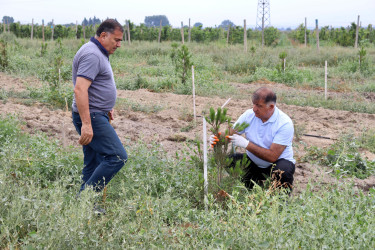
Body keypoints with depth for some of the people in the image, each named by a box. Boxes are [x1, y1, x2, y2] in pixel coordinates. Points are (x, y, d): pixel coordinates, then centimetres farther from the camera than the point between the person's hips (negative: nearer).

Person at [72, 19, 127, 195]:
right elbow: (80, 89, -26)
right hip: (91, 117, -11)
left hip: (96, 115, 11)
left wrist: (106, 106, 29)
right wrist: (86, 124, -31)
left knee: (93, 164, 11)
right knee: (117, 157, -14)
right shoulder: (92, 55, -16)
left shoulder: (99, 53, 18)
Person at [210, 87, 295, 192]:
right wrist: (217, 138, -27)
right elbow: (230, 134, -3)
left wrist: (247, 144, -33)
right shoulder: (249, 115, -7)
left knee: (283, 170, -37)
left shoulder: (285, 123, -22)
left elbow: (272, 156, -27)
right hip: (253, 162, 4)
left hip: (278, 161, -4)